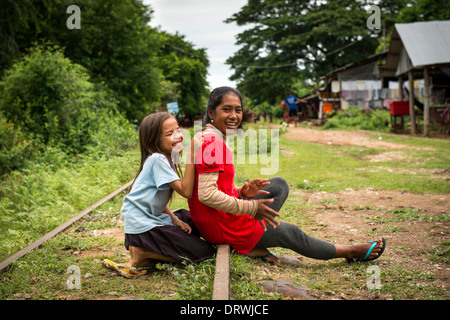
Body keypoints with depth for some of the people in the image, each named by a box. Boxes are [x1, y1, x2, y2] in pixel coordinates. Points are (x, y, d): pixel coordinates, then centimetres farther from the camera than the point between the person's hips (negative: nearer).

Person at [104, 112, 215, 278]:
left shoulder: (167, 161, 11)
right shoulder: (158, 160, -18)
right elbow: (186, 191, -25)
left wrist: (175, 220, 3)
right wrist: (192, 156, -27)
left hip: (154, 218, 10)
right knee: (204, 252, -8)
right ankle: (141, 255, -9)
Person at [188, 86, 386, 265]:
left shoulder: (208, 139, 11)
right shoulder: (212, 143, -21)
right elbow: (206, 194, -28)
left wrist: (241, 192, -1)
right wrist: (250, 208, -19)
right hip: (221, 225, -10)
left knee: (279, 186, 16)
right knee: (289, 233, 7)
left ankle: (254, 244, 1)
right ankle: (348, 252, 26)